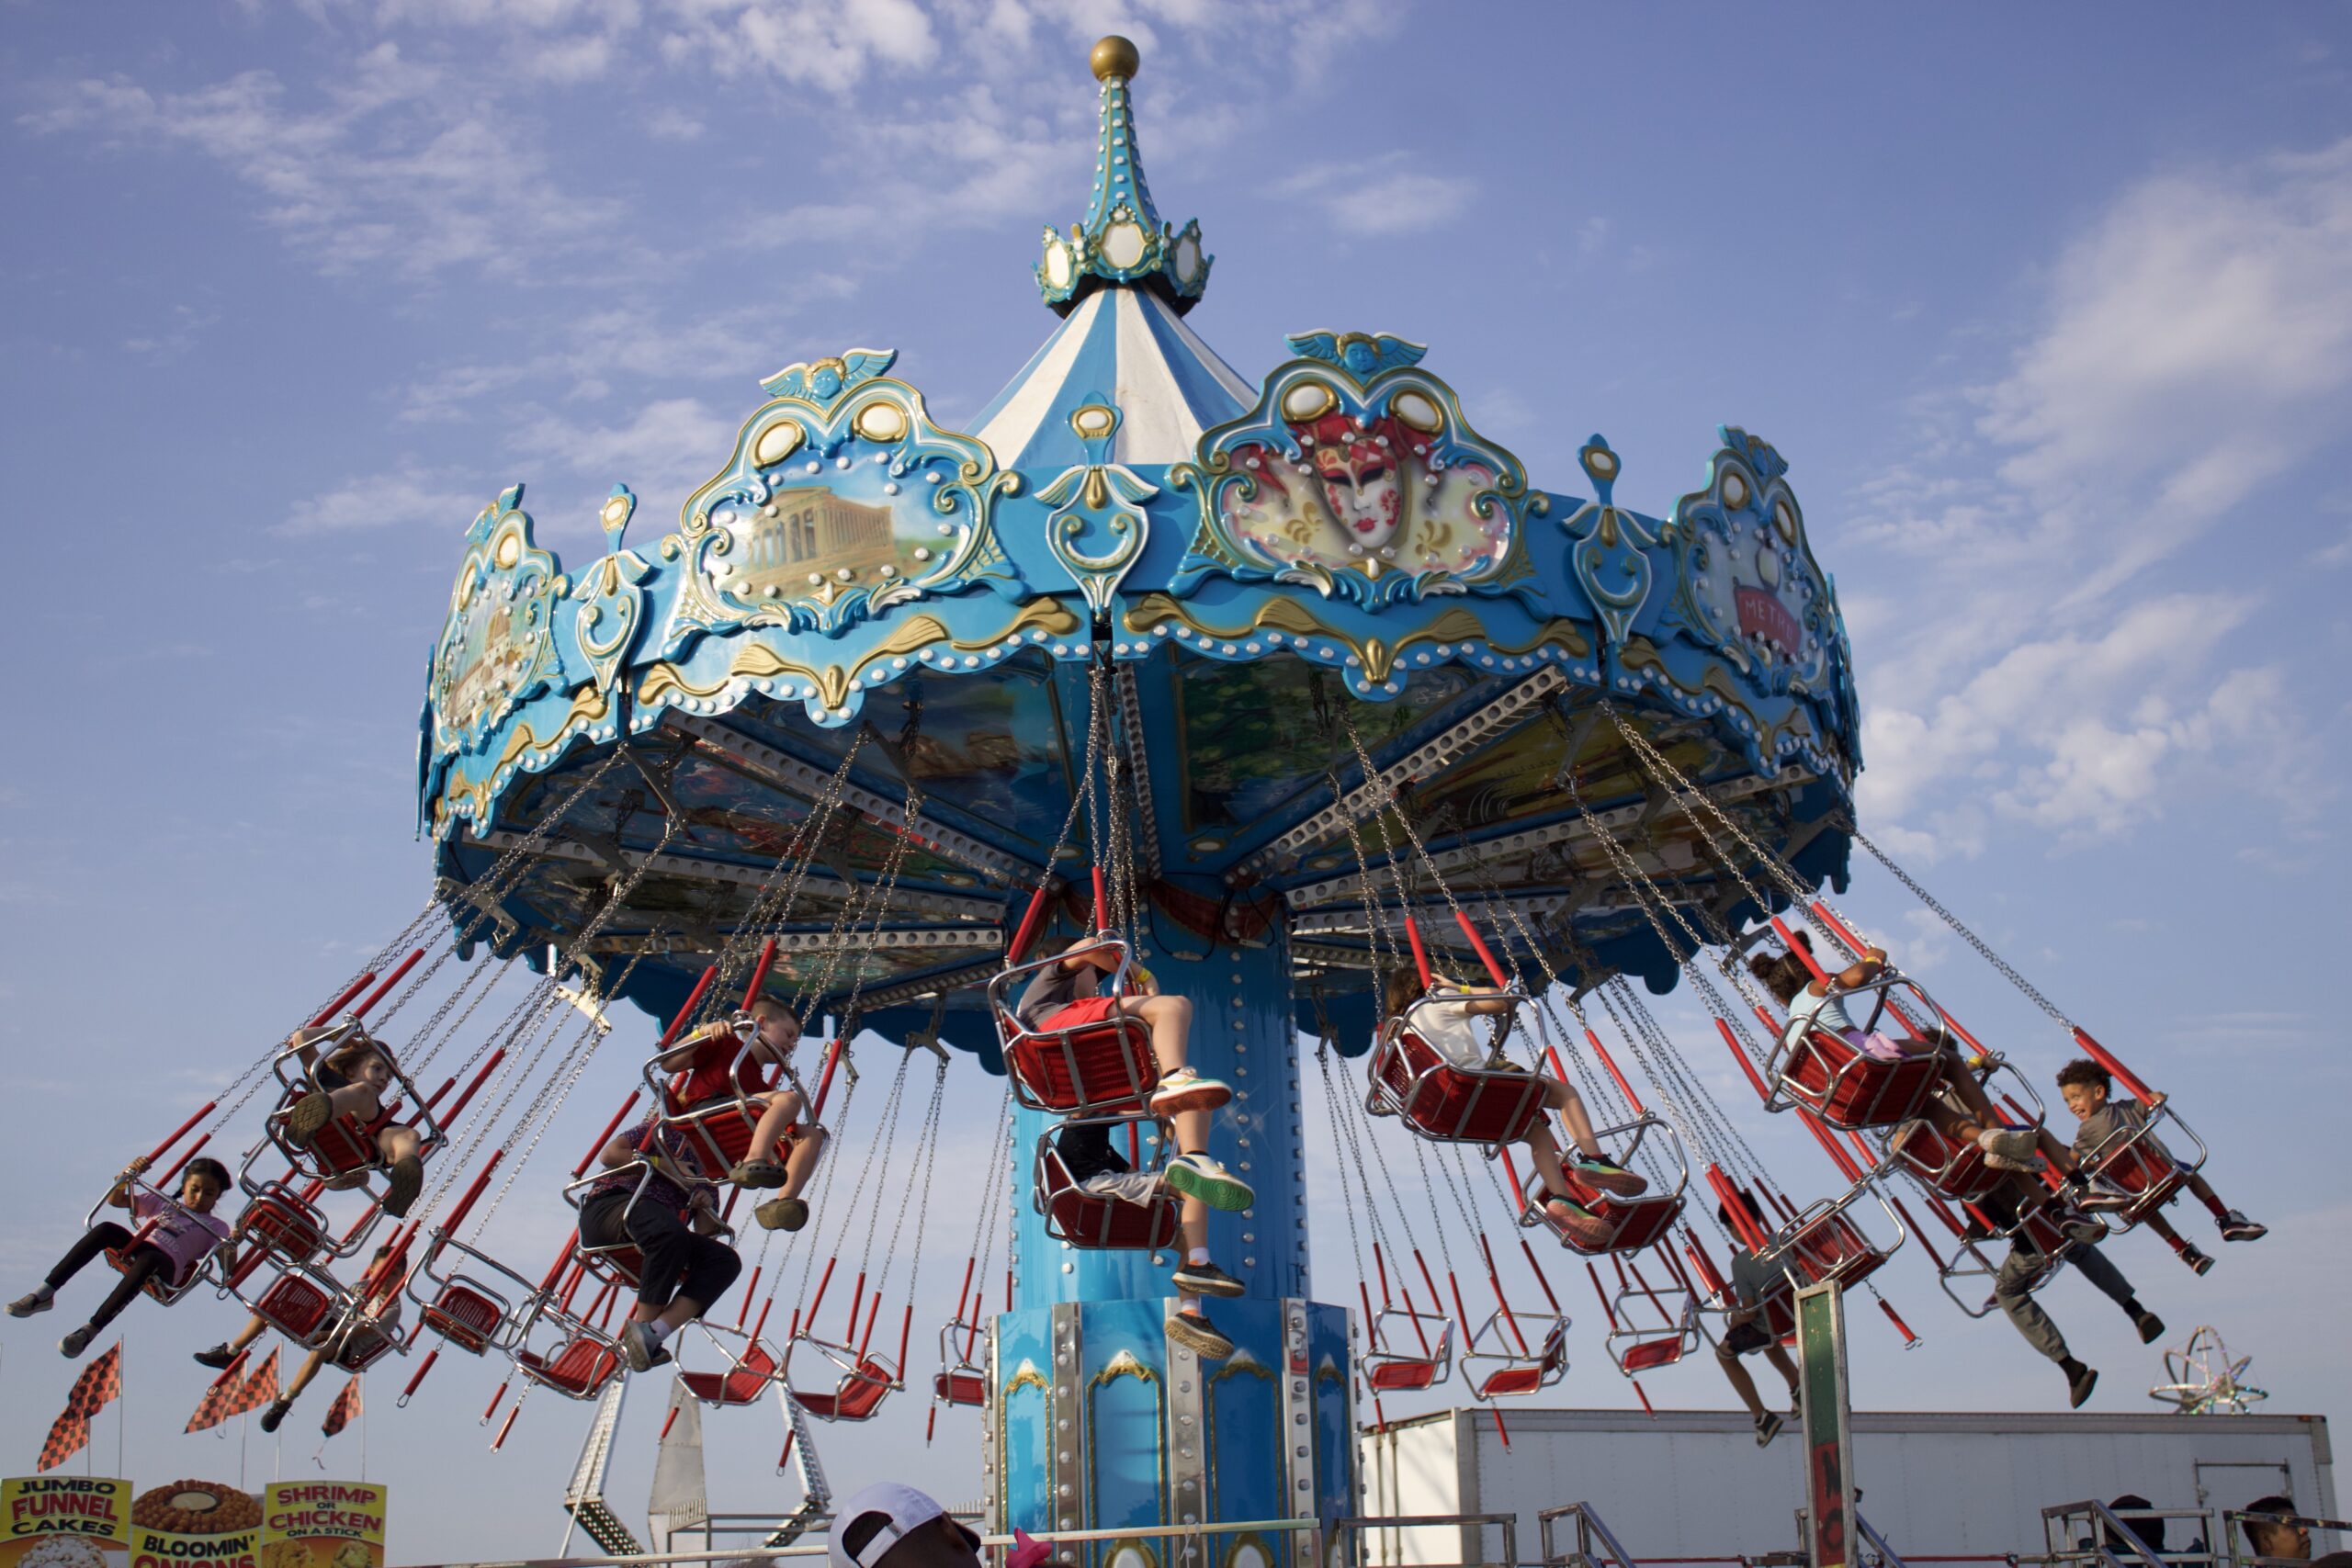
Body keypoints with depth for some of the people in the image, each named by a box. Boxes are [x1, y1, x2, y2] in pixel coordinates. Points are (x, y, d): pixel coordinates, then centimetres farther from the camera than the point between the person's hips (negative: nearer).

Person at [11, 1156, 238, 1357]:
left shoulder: (214, 1227, 18)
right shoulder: (162, 1203, 29)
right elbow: (115, 1200, 23)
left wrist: (232, 1244, -17)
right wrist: (127, 1174, 5)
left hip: (166, 1266, -4)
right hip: (134, 1250, 4)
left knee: (148, 1259, -40)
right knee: (106, 1229, -27)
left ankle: (91, 1330, -45)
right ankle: (43, 1293, -29)